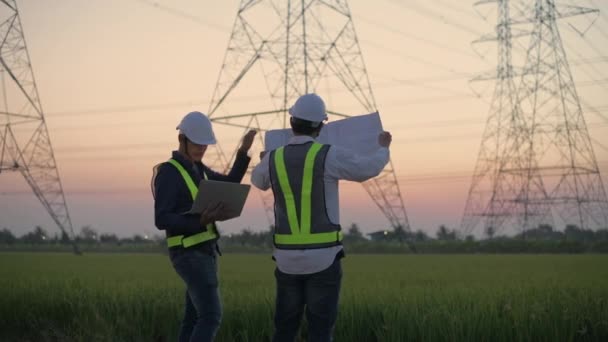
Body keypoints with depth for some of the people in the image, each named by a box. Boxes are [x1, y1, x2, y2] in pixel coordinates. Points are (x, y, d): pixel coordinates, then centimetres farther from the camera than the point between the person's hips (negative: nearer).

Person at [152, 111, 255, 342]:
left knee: (195, 318, 9)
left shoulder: (195, 168, 14)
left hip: (203, 252, 9)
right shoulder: (168, 172, -15)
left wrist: (244, 150, 11)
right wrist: (200, 221, -32)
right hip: (190, 255, -9)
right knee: (211, 316, -15)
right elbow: (161, 220, -20)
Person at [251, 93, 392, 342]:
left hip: (288, 258, 4)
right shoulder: (328, 156, -10)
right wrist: (383, 147, 28)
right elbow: (369, 169, 6)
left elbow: (259, 181, 27)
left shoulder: (274, 159, 2)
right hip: (323, 258, -4)